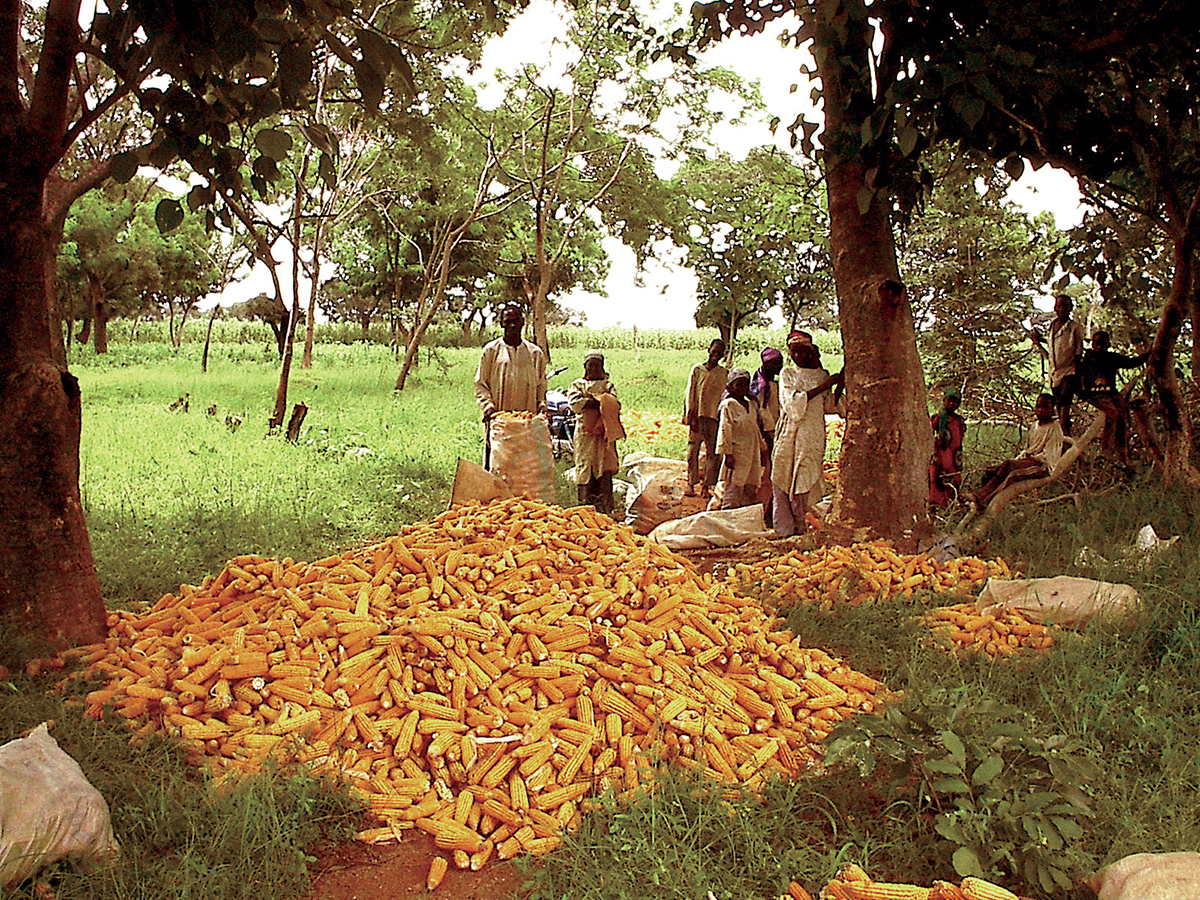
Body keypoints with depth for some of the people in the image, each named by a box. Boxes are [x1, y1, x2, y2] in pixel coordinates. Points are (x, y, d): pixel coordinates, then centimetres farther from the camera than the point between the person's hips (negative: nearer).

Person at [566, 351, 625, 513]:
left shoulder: (607, 385, 16)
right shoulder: (577, 384, 13)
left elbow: (616, 404, -2)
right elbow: (575, 404, -7)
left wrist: (591, 400, -10)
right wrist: (599, 402, -8)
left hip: (603, 432, 0)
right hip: (585, 432, 0)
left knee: (605, 467, -8)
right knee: (586, 467, -3)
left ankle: (605, 507, -9)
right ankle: (586, 505, 2)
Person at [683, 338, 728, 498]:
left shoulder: (724, 373, 8)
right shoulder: (697, 369, 5)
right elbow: (690, 393, 3)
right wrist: (691, 416, -5)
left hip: (715, 416, 1)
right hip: (698, 415, -1)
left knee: (713, 451, -2)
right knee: (693, 449, -1)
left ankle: (706, 485, 2)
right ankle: (691, 483, 6)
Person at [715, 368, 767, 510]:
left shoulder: (752, 404, 16)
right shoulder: (727, 405, -5)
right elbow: (724, 430, -10)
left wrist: (761, 450, 19)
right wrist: (728, 454, -16)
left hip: (752, 453, 7)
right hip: (736, 452, -7)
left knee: (751, 488, 7)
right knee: (734, 488, -9)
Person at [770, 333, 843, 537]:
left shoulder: (822, 375, 12)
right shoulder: (787, 374, 5)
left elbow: (829, 406, 12)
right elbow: (792, 402, -11)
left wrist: (840, 387, -2)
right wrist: (822, 387, -14)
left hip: (813, 436, 1)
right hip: (789, 435, -1)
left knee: (806, 482, -2)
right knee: (784, 481, -4)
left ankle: (799, 527, 6)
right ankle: (783, 530, 0)